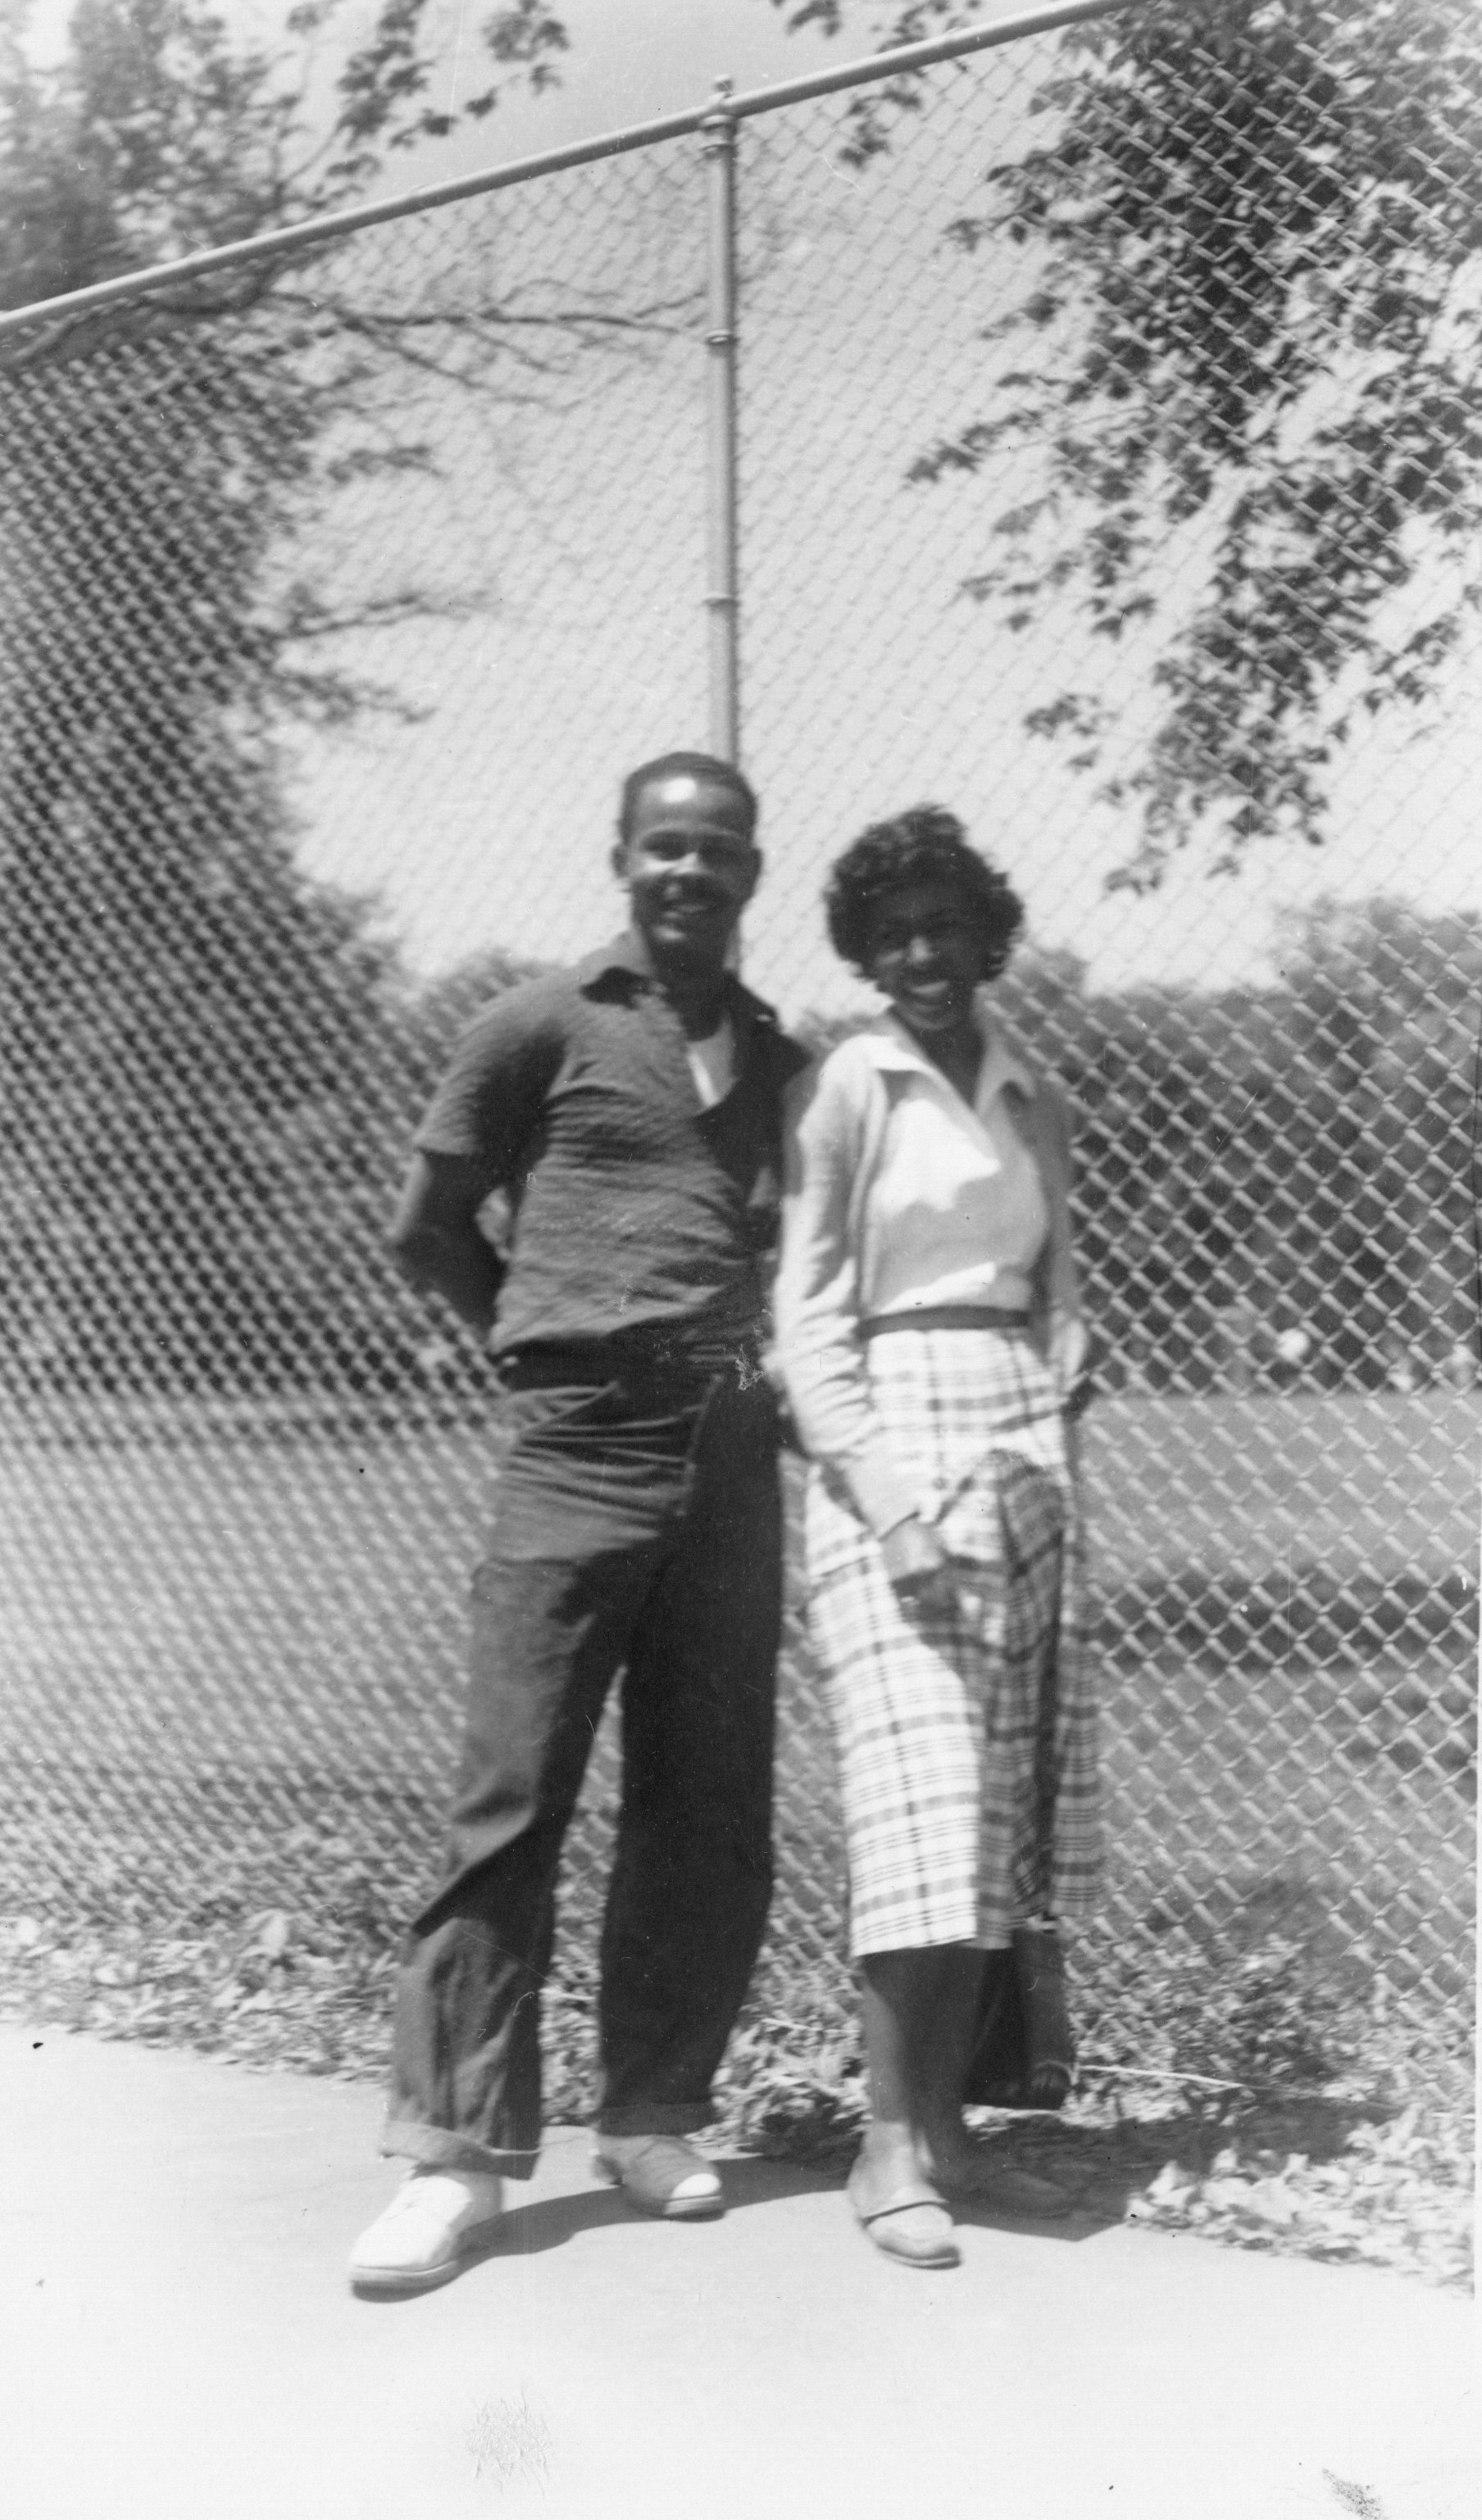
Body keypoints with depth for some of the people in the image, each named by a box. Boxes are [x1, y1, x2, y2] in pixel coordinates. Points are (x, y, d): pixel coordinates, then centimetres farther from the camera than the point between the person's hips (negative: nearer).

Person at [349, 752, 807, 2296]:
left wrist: (758, 1365, 7)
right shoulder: (543, 1027, 4)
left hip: (736, 1454, 4)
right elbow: (428, 1232, 8)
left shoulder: (782, 1060, 16)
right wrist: (562, 1345, 8)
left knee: (711, 1809, 6)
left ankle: (653, 2119, 18)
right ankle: (459, 2152, 1)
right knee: (511, 1799, -5)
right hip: (584, 1446, -4)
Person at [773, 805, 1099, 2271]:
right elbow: (807, 1312, -4)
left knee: (1010, 1803, 4)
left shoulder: (1036, 1106, 15)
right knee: (923, 1800, -10)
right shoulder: (847, 1089, -1)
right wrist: (885, 1489, -13)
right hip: (890, 1447, -5)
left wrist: (1044, 1427, 3)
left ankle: (946, 2126, 12)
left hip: (1022, 1462, 6)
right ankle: (888, 2147, -1)